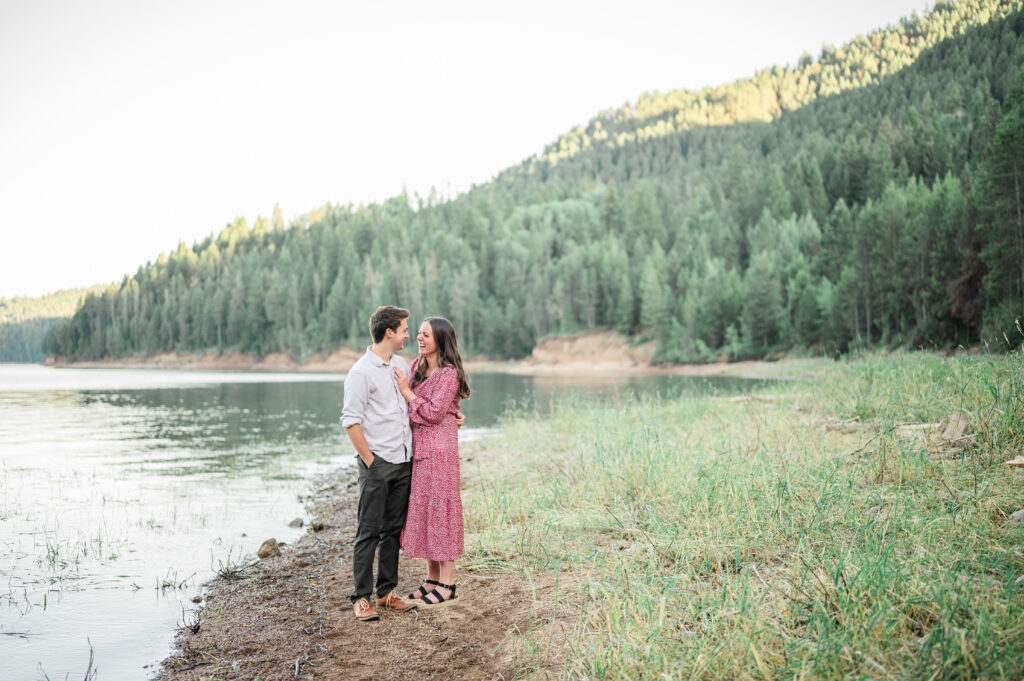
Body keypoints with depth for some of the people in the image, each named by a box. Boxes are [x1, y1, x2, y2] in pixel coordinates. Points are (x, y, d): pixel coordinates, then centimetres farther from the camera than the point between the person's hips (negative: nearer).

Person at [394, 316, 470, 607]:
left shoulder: (449, 373, -12)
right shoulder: (417, 366, 11)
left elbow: (434, 413, -17)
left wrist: (407, 391, -13)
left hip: (439, 449, -8)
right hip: (417, 447, 8)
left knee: (439, 507, -3)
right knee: (421, 509, 11)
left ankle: (447, 584, 6)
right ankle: (432, 577, 21)